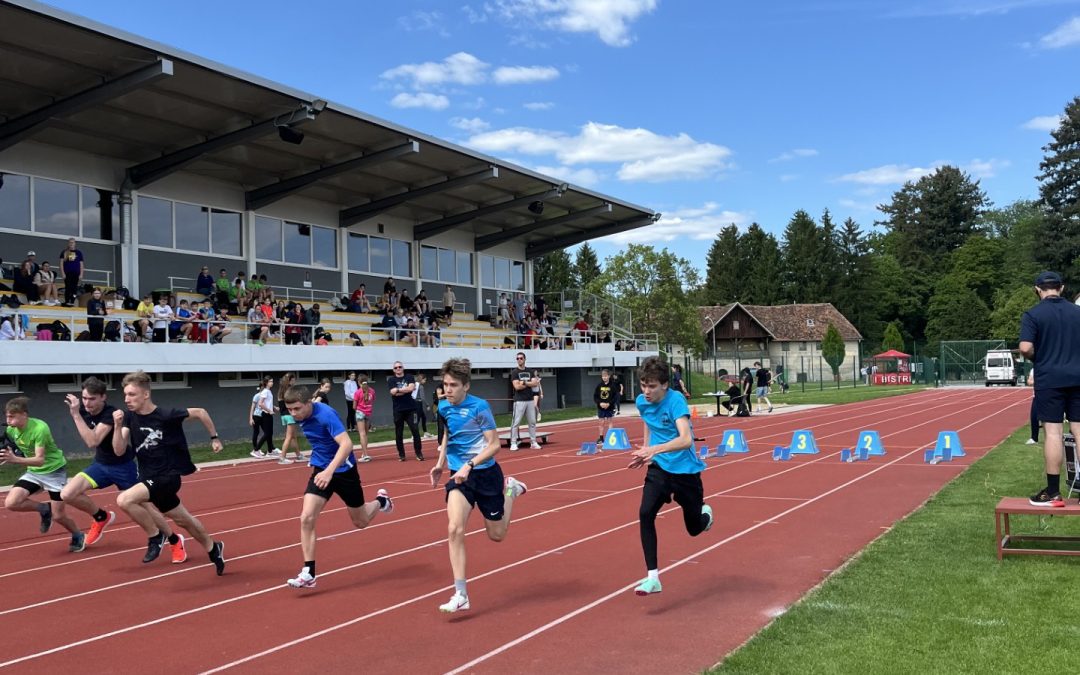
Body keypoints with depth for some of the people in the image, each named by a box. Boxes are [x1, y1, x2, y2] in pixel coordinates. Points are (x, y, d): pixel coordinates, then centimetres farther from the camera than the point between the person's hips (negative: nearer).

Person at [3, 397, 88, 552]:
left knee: (58, 516, -2)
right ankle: (44, 508, 10)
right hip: (33, 472, 6)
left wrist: (15, 459, -46)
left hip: (54, 470, -6)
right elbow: (16, 453, 8)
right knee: (10, 503, -17)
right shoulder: (10, 430, -9)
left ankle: (78, 536, 28)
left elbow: (40, 460, -32)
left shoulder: (40, 428, -29)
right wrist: (6, 458, -12)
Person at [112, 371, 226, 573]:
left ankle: (156, 536, -4)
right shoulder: (129, 417, -3)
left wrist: (214, 438, 4)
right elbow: (119, 451, -8)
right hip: (150, 477, 7)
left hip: (167, 476, -7)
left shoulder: (167, 415, -19)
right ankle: (213, 549, 42)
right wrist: (118, 426, -23)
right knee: (183, 520, 20)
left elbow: (200, 412, -5)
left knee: (124, 500, -26)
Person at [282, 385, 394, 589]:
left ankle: (381, 501, 47)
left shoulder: (326, 414, -28)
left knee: (360, 521, 13)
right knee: (306, 518, -13)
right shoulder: (301, 417, -5)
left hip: (343, 469, -5)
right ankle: (308, 573, -6)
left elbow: (347, 444, -39)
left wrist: (330, 471, -50)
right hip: (321, 469, 5)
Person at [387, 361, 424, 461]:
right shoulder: (391, 380, 5)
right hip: (398, 410, 0)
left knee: (415, 431, -5)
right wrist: (406, 390, -8)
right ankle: (401, 455, 15)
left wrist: (398, 390, -8)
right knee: (398, 433, 5)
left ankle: (419, 453, 2)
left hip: (411, 409, 0)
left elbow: (411, 388, -11)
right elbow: (394, 393, -10)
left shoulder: (409, 377, 8)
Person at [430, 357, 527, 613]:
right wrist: (441, 464, 12)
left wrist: (469, 465, -28)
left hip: (485, 473, -4)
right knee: (455, 529, -19)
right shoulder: (444, 407, 0)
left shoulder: (479, 407, -18)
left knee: (497, 535, 11)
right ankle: (460, 594, -13)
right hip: (459, 476, 4)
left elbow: (494, 444, -18)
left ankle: (510, 490, 39)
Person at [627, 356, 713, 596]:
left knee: (695, 528, 11)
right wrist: (644, 453, 10)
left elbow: (686, 439, -36)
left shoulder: (676, 400, -23)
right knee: (645, 514, -20)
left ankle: (705, 514, 50)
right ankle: (652, 577, -15)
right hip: (659, 468, 4)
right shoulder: (642, 402, -4)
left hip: (685, 470, -4)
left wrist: (655, 449, -48)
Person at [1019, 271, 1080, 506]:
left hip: (1049, 379, -4)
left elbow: (1025, 348, -15)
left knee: (1053, 431, -3)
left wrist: (1038, 358, 5)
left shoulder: (1032, 314, -5)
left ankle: (1053, 492, 0)